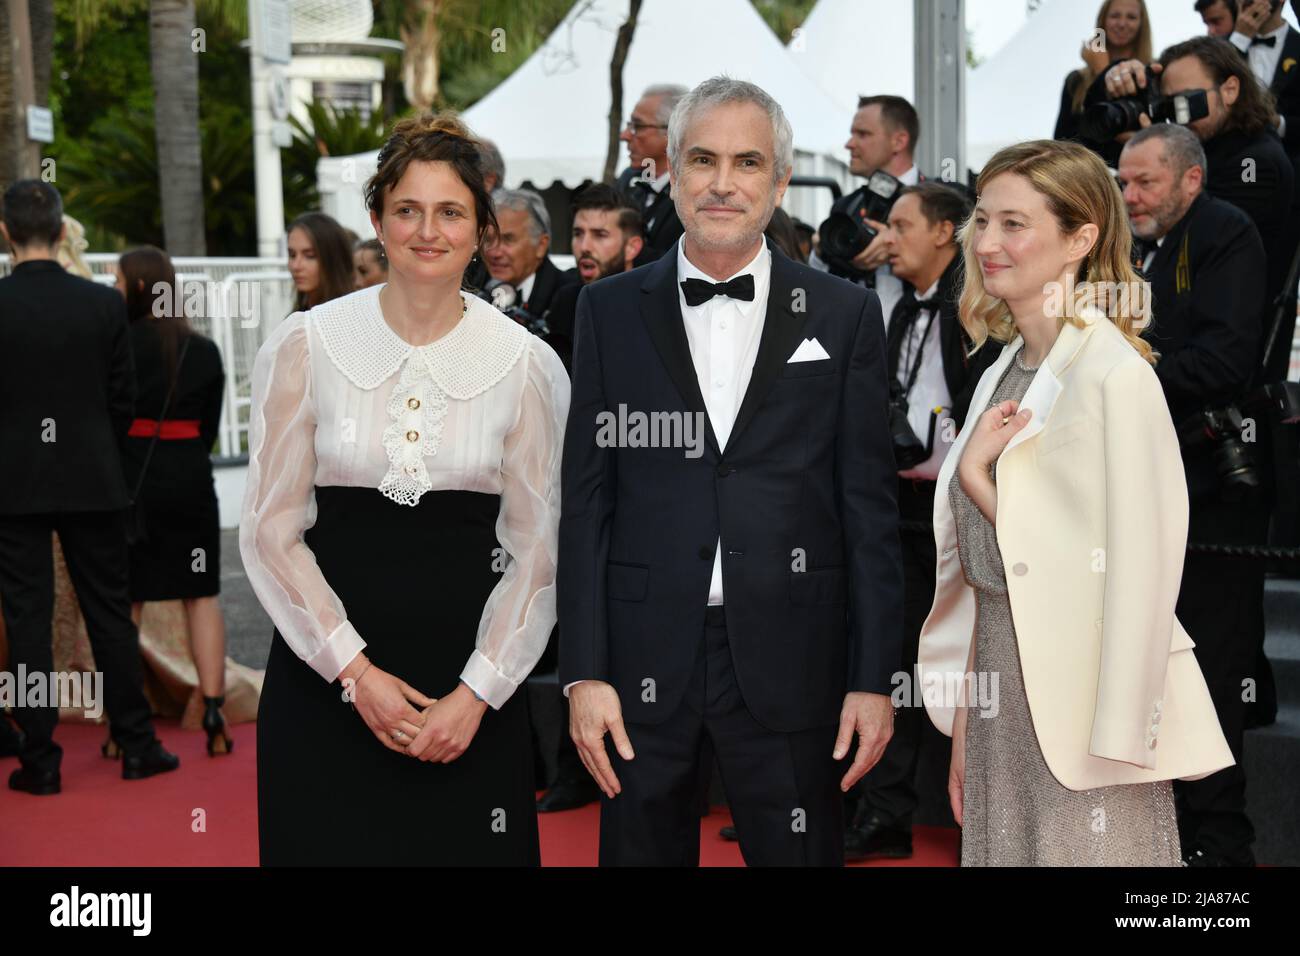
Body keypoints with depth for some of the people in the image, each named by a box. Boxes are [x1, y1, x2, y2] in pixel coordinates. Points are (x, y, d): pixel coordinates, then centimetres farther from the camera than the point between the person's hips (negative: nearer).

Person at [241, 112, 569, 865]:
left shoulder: (527, 363, 0)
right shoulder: (306, 345, -1)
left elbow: (537, 549, 2)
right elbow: (272, 529, -1)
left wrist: (478, 694, -7)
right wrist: (355, 672, -8)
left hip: (472, 676, 1)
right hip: (326, 676, 0)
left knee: (465, 846, 5)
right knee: (331, 842, 4)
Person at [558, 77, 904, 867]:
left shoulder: (845, 315, 2)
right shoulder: (611, 311, 4)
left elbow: (869, 506, 1)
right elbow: (587, 498, 3)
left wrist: (874, 678, -2)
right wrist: (585, 671, -2)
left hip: (790, 661, -1)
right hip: (645, 659, 1)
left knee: (802, 851, 8)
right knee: (642, 847, 12)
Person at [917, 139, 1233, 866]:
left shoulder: (1118, 375, -14)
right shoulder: (1003, 374, 9)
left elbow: (1141, 570, -17)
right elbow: (979, 562, 11)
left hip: (1084, 698, -7)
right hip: (1000, 687, 7)